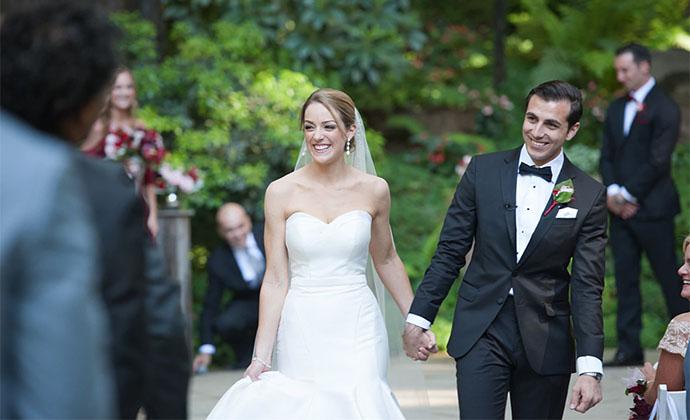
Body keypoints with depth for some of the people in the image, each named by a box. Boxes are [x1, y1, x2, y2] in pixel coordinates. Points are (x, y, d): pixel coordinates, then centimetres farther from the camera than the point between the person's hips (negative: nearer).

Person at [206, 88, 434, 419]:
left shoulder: (374, 190, 2)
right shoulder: (282, 192, -2)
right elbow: (275, 280, -2)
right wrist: (261, 357, -7)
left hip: (358, 330, 0)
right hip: (301, 330, 0)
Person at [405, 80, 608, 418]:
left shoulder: (590, 196, -2)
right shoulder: (483, 170, 1)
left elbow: (587, 287, -4)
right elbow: (450, 251, 6)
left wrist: (590, 368, -11)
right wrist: (419, 317, 3)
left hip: (545, 338, 0)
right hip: (481, 331, 0)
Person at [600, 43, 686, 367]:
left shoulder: (665, 109, -7)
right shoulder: (617, 109, 15)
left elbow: (658, 161, -13)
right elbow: (607, 155, 12)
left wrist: (628, 195, -13)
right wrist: (612, 191, -6)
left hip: (652, 207, -7)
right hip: (620, 207, 7)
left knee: (669, 277, 0)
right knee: (625, 279, 4)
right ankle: (629, 349, 7)